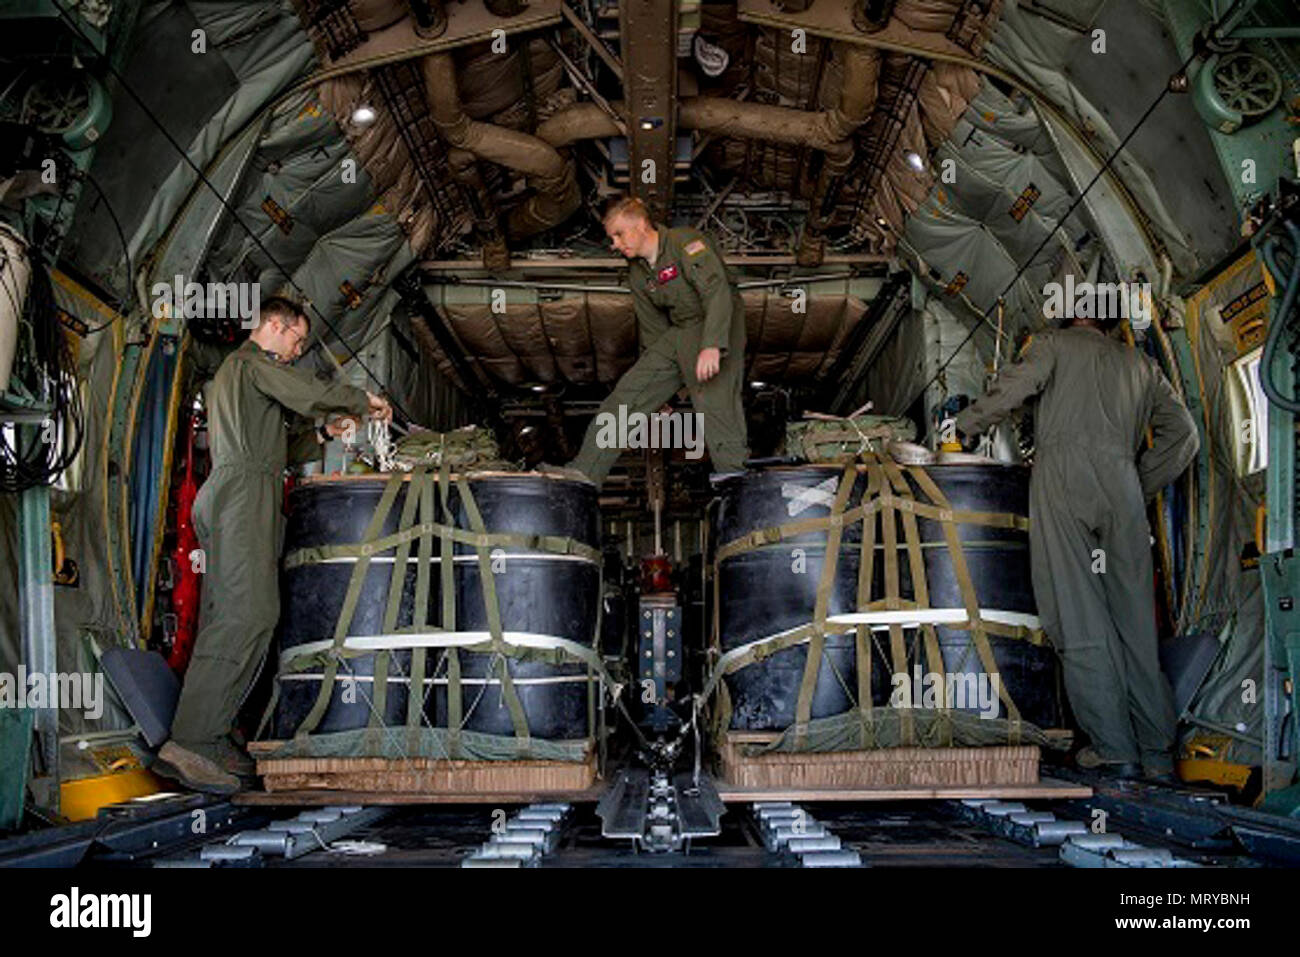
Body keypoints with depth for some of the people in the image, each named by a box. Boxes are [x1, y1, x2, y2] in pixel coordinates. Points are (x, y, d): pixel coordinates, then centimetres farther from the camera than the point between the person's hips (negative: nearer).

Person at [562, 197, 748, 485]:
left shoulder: (686, 241, -10)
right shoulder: (637, 275, 14)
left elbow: (717, 291, -23)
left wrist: (711, 345, -37)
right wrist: (657, 395, 19)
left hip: (717, 330, -7)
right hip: (677, 335, 8)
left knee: (715, 405, -23)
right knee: (626, 394, -1)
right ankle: (581, 477, -1)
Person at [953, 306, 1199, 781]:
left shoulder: (1056, 342, 18)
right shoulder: (1142, 365, 30)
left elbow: (1015, 385, 0)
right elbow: (1183, 434, 19)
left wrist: (964, 423, 13)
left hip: (1063, 470, -4)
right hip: (1121, 480, 4)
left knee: (1079, 615, -6)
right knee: (1134, 617, 4)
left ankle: (1114, 748, -9)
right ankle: (1157, 752, 2)